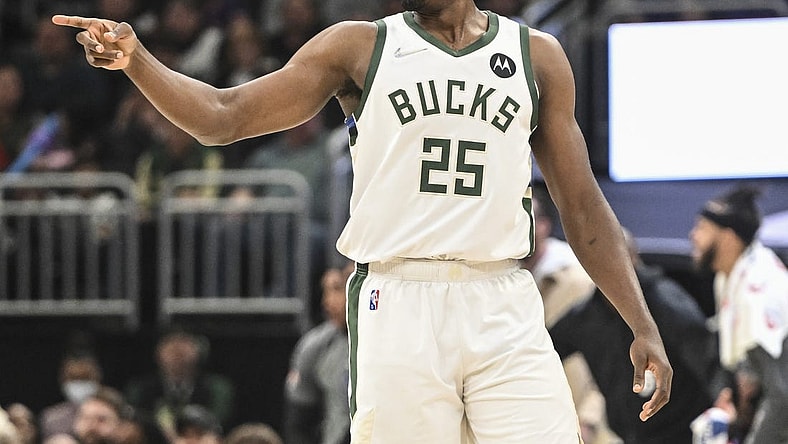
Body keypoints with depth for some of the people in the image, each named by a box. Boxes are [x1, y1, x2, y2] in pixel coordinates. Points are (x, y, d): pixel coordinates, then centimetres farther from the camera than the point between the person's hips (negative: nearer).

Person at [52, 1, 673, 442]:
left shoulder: (537, 56, 13)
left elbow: (582, 206, 15)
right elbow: (224, 117, 3)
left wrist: (642, 324, 7)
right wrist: (135, 60, -13)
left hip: (504, 311, 1)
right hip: (397, 308, -1)